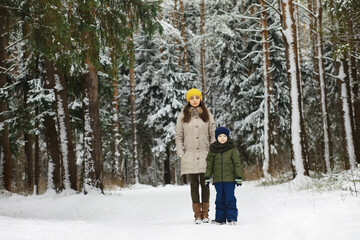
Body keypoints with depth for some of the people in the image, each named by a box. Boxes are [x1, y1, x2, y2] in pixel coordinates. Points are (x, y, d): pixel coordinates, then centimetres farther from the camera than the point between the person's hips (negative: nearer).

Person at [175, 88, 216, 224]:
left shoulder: (207, 115, 9)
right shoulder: (183, 116, 7)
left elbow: (212, 135, 9)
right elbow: (178, 136, 7)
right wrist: (181, 154, -2)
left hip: (204, 155, 0)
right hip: (190, 156, 0)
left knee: (205, 184, 1)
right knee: (194, 185, 3)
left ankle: (205, 214, 8)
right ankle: (197, 215, 6)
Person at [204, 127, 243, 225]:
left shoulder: (232, 149, 0)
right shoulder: (213, 150, 6)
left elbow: (237, 164, 2)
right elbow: (209, 165, 10)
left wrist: (238, 177, -2)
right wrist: (207, 178, 7)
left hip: (230, 179, -2)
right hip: (218, 180, 2)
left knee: (230, 198, -1)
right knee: (220, 199, 8)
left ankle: (232, 218, 5)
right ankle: (220, 218, 13)